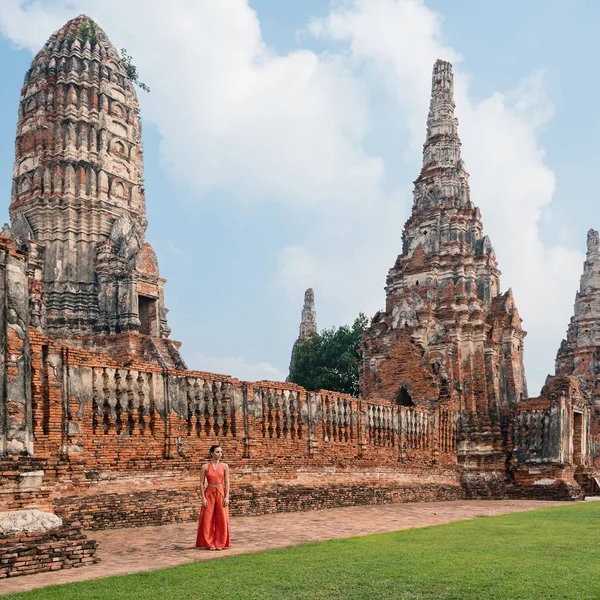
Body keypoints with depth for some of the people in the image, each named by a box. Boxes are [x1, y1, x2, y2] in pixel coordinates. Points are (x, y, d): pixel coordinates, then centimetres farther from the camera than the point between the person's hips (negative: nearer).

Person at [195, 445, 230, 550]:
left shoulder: (224, 466, 4)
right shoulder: (205, 467, -1)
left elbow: (227, 483, 2)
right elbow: (201, 483, -2)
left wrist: (227, 497, -7)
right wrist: (203, 498, -9)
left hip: (221, 493, 1)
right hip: (209, 493, -1)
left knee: (222, 519, 1)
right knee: (208, 519, 0)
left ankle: (220, 543, 11)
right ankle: (209, 543, 10)